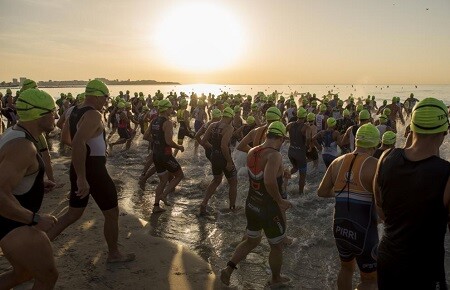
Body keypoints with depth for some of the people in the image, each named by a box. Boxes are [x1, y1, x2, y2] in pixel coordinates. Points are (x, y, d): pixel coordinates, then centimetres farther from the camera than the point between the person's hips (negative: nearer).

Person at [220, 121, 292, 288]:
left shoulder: (252, 152, -2)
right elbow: (269, 181, -41)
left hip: (251, 205, 7)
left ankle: (228, 269, 22)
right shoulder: (274, 155, -25)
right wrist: (280, 201, -25)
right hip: (269, 210, -7)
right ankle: (276, 279, 39)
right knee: (277, 247, 19)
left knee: (252, 241, 27)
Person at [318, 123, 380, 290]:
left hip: (339, 229, 5)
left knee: (346, 268, 29)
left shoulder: (338, 162, 1)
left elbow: (321, 192, 9)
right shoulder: (374, 165, -14)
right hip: (364, 233, -5)